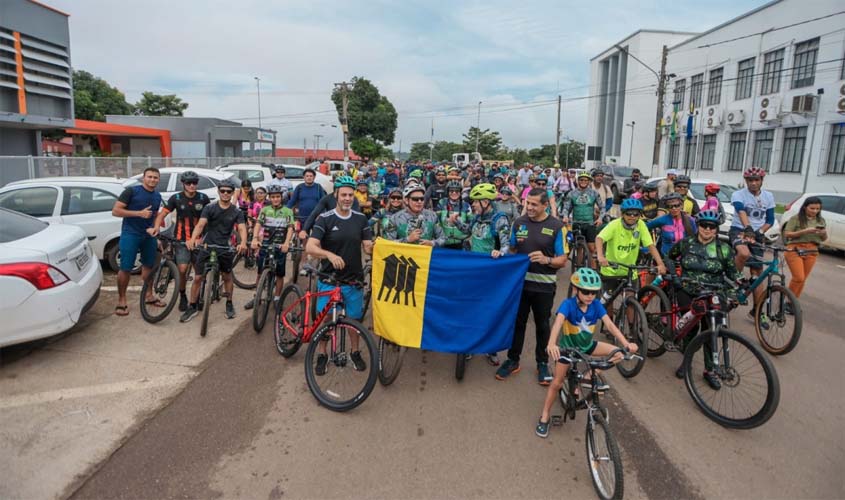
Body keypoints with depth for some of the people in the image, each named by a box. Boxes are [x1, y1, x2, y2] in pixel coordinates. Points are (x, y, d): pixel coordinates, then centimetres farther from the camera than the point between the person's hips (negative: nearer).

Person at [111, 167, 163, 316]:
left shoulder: (157, 196, 10)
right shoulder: (131, 191, -9)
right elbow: (115, 211, -12)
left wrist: (155, 227, 3)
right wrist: (139, 213, -20)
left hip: (149, 235, 6)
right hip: (130, 235, -6)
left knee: (148, 265, 13)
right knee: (125, 268, -4)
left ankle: (149, 295, 25)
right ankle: (121, 300, 6)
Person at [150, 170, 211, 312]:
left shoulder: (203, 198, -2)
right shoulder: (176, 198, -4)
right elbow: (162, 214, -6)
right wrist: (156, 226, -25)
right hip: (181, 240, -1)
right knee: (182, 270, -12)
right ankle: (182, 296, 11)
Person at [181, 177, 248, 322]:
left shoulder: (237, 212, -2)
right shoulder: (209, 208, -3)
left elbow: (242, 228, -16)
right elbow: (200, 224, -15)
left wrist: (243, 243, -38)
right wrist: (192, 239, -35)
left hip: (225, 248, 0)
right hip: (207, 246, 0)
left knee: (227, 277, 12)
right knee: (197, 278, 1)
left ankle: (229, 304, 30)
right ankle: (192, 307, 14)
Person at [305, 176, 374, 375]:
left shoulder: (361, 219, 1)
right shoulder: (325, 219, -10)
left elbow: (368, 247, 0)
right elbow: (310, 247, -18)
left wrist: (375, 246, -24)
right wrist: (330, 254, -36)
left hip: (354, 279, 3)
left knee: (354, 318, 13)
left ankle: (355, 353, 32)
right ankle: (322, 355, 26)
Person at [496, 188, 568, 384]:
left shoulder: (557, 227, -7)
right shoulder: (518, 222, 1)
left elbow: (562, 260, -7)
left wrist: (546, 259, -25)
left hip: (544, 286, -2)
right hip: (520, 282, 2)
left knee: (542, 325, 11)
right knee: (517, 322, 12)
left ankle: (542, 363, 27)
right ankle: (513, 360, 26)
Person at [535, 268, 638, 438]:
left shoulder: (596, 305, -17)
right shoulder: (568, 304, -29)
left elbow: (610, 325, -25)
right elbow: (558, 323, -44)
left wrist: (626, 344, -41)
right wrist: (551, 344, -62)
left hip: (587, 345, 4)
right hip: (568, 347, -3)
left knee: (617, 353, -15)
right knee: (557, 382, -1)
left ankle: (592, 375, 5)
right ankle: (544, 417, 17)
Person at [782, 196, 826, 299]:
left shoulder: (821, 220, 9)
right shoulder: (796, 218, -5)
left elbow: (824, 239, 16)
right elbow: (787, 234, -12)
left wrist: (824, 233, -7)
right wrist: (805, 231, -22)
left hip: (812, 251, 5)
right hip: (795, 249, -5)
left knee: (803, 279, 8)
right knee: (799, 278, -13)